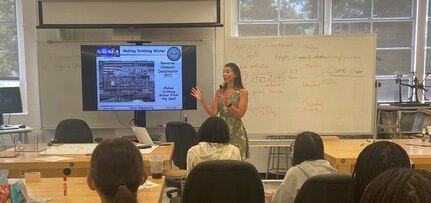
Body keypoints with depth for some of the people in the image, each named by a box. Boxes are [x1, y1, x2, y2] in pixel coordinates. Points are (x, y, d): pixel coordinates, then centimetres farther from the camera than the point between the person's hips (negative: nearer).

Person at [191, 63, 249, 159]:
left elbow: (240, 114, -11)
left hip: (236, 131, -4)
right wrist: (202, 100, -8)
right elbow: (213, 113, 2)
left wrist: (228, 104, -26)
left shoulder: (242, 92, -4)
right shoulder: (219, 92, 7)